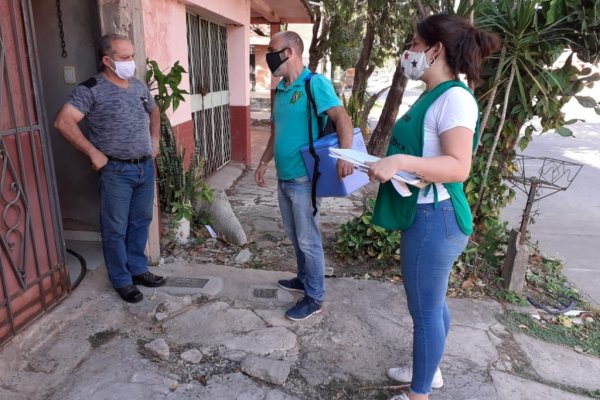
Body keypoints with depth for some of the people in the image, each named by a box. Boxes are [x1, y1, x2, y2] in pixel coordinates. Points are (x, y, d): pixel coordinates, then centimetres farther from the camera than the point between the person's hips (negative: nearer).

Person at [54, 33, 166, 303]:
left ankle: (138, 269, 31)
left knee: (141, 222, 15)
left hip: (146, 166, 6)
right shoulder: (91, 89, -12)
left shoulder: (139, 86, 9)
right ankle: (121, 281, 20)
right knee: (116, 229, 5)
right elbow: (63, 122, -18)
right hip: (116, 171, -6)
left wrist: (155, 139, 15)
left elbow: (154, 112, 27)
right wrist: (93, 153, -17)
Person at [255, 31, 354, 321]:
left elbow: (341, 118, -23)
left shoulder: (315, 84, -12)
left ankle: (315, 298, 16)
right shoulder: (280, 90, 13)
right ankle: (304, 279, 38)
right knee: (295, 236, 19)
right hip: (283, 178, 8)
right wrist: (264, 162, 21)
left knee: (308, 239, 2)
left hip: (303, 178, -8)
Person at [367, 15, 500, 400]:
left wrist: (401, 161, -36)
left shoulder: (455, 97, -17)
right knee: (432, 302, 22)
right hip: (424, 216, 10)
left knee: (425, 308, 4)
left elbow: (458, 167, -26)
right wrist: (389, 162, 15)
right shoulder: (433, 96, 14)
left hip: (435, 219, -10)